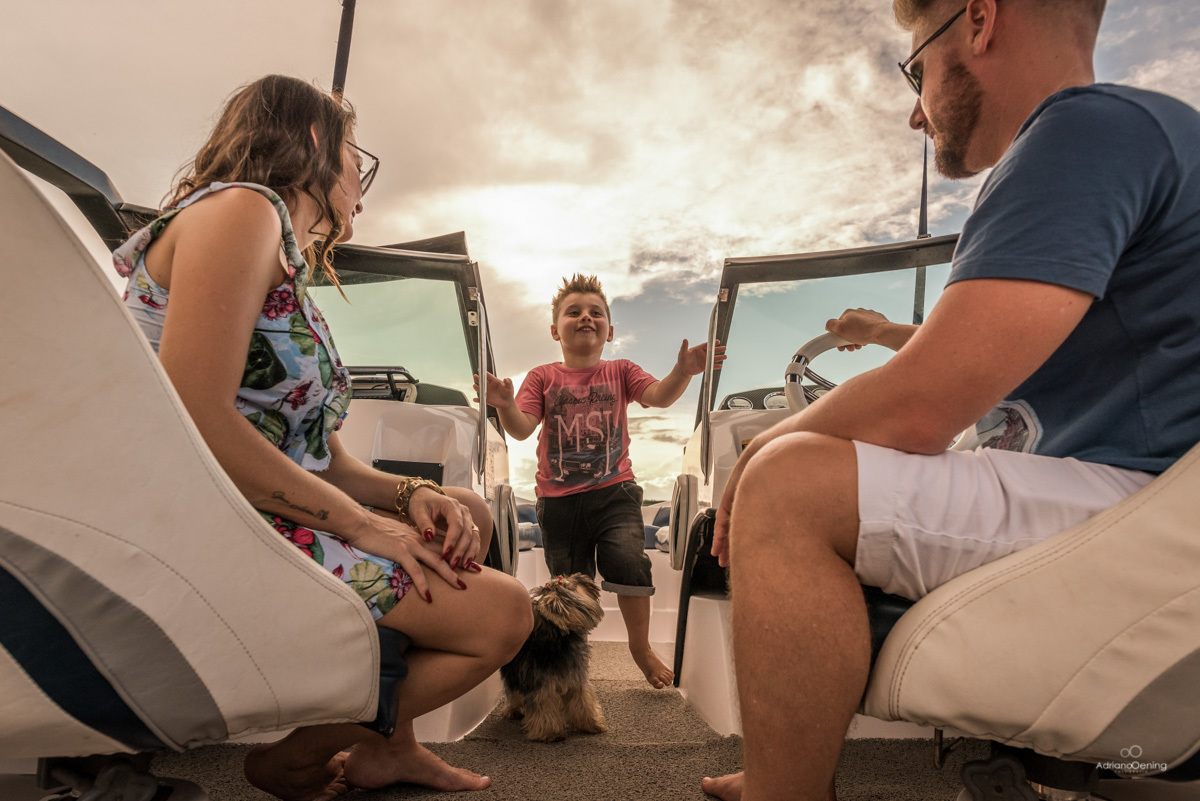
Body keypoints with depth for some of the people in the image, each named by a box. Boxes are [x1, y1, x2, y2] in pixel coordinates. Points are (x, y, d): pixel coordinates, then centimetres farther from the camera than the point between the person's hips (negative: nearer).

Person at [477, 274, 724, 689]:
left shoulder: (620, 372, 7)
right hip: (558, 498, 1)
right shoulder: (542, 378, 5)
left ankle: (641, 647, 6)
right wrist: (505, 405, -29)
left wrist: (683, 372, -31)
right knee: (568, 584, 7)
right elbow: (521, 428, -7)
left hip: (613, 491, 0)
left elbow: (659, 396, -10)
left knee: (628, 559, -18)